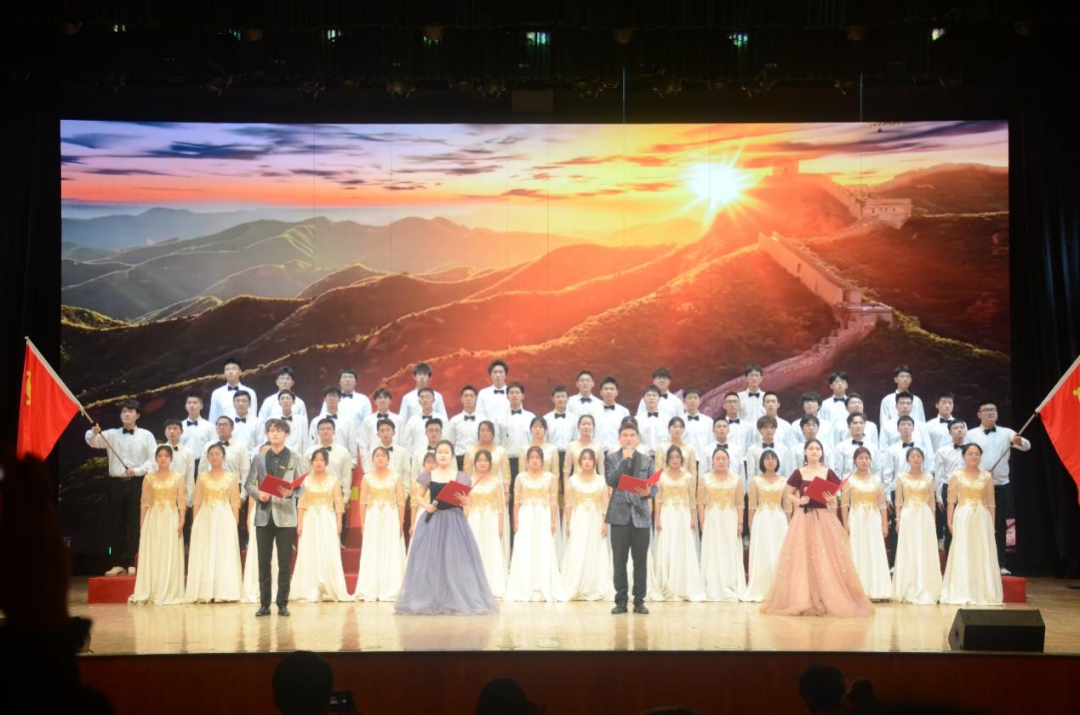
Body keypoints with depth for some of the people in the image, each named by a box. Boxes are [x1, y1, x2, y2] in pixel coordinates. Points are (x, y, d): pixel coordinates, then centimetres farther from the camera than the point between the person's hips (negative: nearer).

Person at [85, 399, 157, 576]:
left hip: (137, 483, -2)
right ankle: (118, 563, 10)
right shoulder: (112, 434, 10)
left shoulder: (146, 435, 4)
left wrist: (137, 471, -14)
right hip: (115, 483, 3)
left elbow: (153, 459, -1)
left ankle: (132, 563, 2)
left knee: (135, 524, -2)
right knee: (116, 524, 4)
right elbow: (92, 442, -4)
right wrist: (94, 433, -26)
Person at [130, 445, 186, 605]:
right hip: (153, 519, 2)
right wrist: (141, 524, 1)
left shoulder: (178, 477, 3)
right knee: (151, 555, 2)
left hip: (171, 519, -1)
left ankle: (168, 593, 3)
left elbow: (182, 501, -1)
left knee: (170, 555, -1)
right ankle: (149, 593, 6)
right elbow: (144, 502, 6)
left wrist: (181, 521, -10)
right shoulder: (149, 478, 7)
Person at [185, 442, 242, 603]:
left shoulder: (231, 477, 5)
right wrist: (196, 522, -1)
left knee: (224, 554, -2)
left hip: (224, 520, -1)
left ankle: (223, 592, 2)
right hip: (205, 520, 1)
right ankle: (205, 593, 3)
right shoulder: (202, 478, 8)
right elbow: (197, 502, 7)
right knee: (204, 555, 0)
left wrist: (235, 523, -5)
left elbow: (235, 503, 2)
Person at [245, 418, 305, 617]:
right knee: (263, 561, 3)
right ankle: (264, 604, 9)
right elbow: (248, 484, 8)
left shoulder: (295, 458, 6)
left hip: (286, 516, -2)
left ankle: (283, 604, 7)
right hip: (264, 515, 2)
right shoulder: (259, 458, 11)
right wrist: (259, 494, -11)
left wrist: (291, 492, -20)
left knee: (284, 562, 0)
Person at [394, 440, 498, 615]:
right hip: (433, 519, 1)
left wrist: (462, 499, -18)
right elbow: (418, 496, 9)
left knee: (455, 559, -3)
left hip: (454, 520, -1)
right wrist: (426, 505, -11)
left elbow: (467, 501, 5)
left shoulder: (461, 477, 4)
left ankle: (458, 601, 5)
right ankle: (427, 601, 8)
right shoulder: (427, 476, 5)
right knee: (430, 559, 0)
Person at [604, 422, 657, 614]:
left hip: (641, 514, 1)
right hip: (619, 514, -1)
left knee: (641, 561, 2)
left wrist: (648, 492, -17)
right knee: (619, 561, 2)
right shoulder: (611, 458, 5)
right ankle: (621, 601, 9)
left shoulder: (646, 459, 10)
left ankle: (639, 601, 10)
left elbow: (654, 487, 6)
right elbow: (610, 481, -11)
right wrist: (624, 459, -13)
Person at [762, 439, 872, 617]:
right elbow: (789, 494, 8)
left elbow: (835, 499, 6)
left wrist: (831, 500, -15)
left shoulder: (828, 473, 4)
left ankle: (829, 601, 4)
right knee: (802, 558, -1)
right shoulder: (798, 473, 3)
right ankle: (802, 601, 4)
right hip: (803, 519, 0)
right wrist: (799, 500, -11)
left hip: (824, 519, 0)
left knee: (826, 559, -2)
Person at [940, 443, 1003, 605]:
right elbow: (951, 501, 1)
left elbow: (991, 503, 7)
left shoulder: (987, 476, 7)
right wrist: (949, 521, -7)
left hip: (982, 519, 2)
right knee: (962, 554, 0)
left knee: (983, 555, 3)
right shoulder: (957, 475, 2)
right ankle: (962, 594, 4)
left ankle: (982, 594, 11)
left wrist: (992, 523, 3)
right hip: (962, 518, -2)